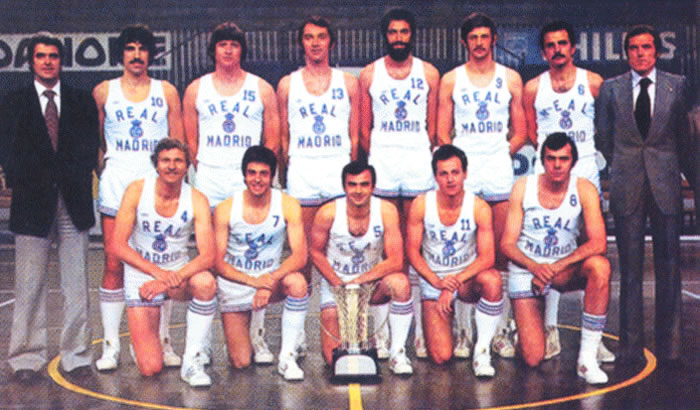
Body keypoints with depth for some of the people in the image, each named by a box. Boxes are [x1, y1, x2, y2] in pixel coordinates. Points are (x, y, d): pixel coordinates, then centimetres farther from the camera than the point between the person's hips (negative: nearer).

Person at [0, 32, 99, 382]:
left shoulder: (82, 101, 12)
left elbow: (89, 148, 6)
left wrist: (73, 181, -7)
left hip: (73, 201, 1)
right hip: (32, 202, -1)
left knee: (76, 283, 3)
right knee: (29, 285, 1)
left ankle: (76, 353, 11)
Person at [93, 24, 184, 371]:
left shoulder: (166, 92, 10)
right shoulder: (104, 92, 9)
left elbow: (178, 144, 10)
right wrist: (104, 172, 2)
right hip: (116, 187, 0)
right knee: (114, 266, -2)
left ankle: (163, 343, 9)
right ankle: (110, 346, 4)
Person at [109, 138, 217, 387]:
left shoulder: (197, 200, -11)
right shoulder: (137, 191, -11)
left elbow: (207, 256, -20)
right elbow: (117, 246, -14)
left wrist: (172, 279, -33)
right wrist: (158, 272, -24)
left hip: (179, 272, 1)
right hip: (141, 276, -1)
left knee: (206, 283, -36)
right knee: (151, 368, -13)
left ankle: (192, 359, -18)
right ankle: (142, 339, 26)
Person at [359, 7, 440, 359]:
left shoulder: (429, 74, 10)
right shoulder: (369, 75, 10)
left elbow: (434, 128, 9)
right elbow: (364, 129, 10)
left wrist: (431, 158, 0)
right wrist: (374, 158, 2)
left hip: (419, 162, 0)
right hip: (381, 162, 0)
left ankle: (422, 330, 3)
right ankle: (382, 332, 2)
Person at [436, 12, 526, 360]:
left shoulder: (511, 79, 12)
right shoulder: (450, 80, 10)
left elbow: (520, 133, 12)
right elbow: (442, 135, 7)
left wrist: (502, 154, 0)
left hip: (500, 174, 1)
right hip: (462, 175, -1)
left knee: (502, 254, -1)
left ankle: (500, 331, 6)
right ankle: (462, 331, 4)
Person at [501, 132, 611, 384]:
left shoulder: (584, 190, -9)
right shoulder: (523, 187, -8)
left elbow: (598, 243, -19)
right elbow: (507, 244, -8)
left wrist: (556, 267, -30)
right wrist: (536, 268, -26)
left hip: (565, 268, 1)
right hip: (526, 269, -1)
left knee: (600, 266, -34)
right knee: (533, 359, -13)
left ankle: (587, 356, -24)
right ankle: (521, 323, 25)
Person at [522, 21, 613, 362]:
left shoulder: (593, 83, 6)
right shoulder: (533, 88, 8)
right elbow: (530, 134, 13)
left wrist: (596, 152, 0)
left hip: (585, 171, 0)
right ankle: (550, 331, 6)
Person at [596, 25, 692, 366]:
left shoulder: (678, 85, 7)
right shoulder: (610, 88, 7)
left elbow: (685, 135, 12)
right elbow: (603, 136, 13)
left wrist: (689, 171, 11)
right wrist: (619, 168, 10)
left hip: (666, 183, 0)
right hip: (626, 185, 0)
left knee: (669, 264, 2)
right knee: (629, 267, 3)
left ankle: (669, 345, 12)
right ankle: (630, 345, 10)